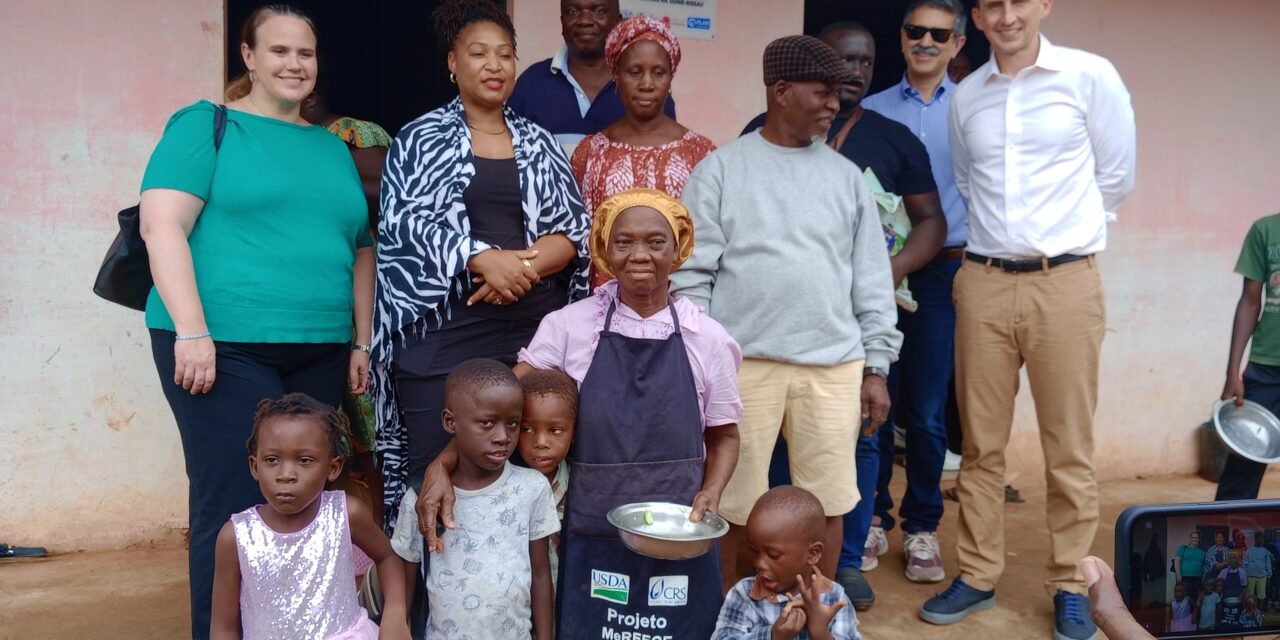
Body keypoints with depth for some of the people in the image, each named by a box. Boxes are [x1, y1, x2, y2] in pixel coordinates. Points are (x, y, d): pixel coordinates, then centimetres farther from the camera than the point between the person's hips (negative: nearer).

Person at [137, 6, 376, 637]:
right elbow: (162, 225, -7)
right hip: (225, 347, -5)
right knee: (233, 506, -5)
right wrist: (192, 332, -16)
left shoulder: (333, 148, 19)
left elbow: (359, 250, 20)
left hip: (320, 353, 5)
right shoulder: (206, 124, 3)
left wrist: (362, 342, 12)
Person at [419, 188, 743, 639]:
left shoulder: (707, 338, -1)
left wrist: (710, 493, -9)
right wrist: (442, 464, -17)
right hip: (594, 535, 0)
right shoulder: (571, 326, -3)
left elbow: (723, 435, 8)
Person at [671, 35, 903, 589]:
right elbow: (692, 274, -2)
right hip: (743, 362, -3)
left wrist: (876, 365, 7)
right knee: (734, 505, 6)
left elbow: (871, 277, 11)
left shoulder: (847, 176, 10)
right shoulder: (721, 170, 1)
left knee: (827, 503, 9)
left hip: (833, 364, 3)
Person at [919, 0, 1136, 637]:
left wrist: (1058, 228, 13)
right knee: (981, 443, 8)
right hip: (983, 282, 3)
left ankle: (1069, 584, 19)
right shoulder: (965, 96, 10)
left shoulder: (1091, 76, 0)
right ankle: (978, 575, 20)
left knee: (1069, 446, 4)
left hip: (1066, 281, -3)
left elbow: (1116, 178, 7)